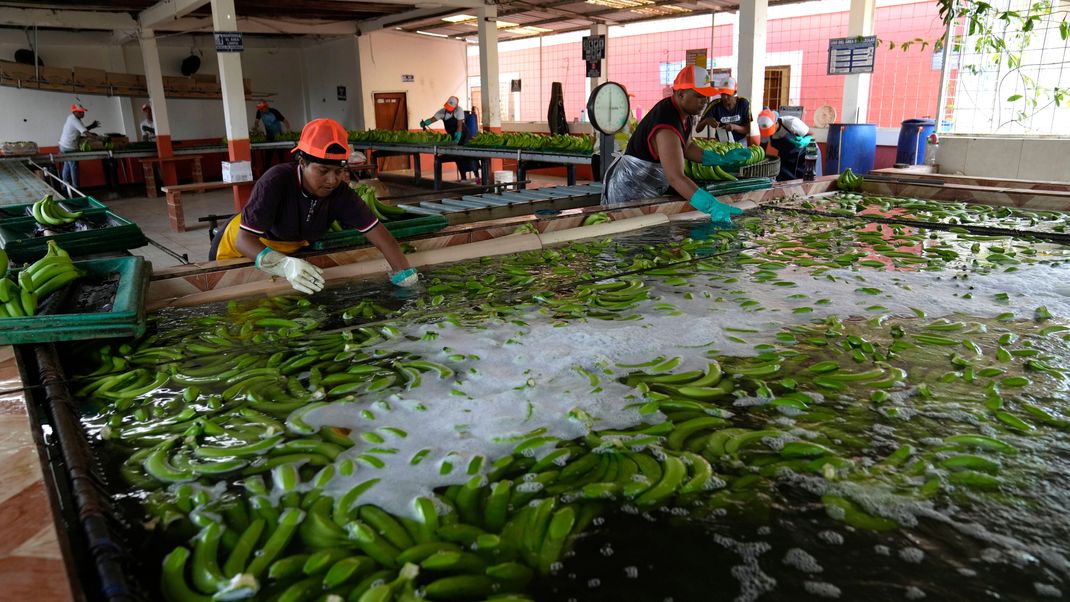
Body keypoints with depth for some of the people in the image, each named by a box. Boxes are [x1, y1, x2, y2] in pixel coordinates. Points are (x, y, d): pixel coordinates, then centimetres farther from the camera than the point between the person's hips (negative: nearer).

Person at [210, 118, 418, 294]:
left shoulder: (340, 193, -26)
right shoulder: (275, 182, -39)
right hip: (241, 249, -4)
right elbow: (244, 239, -43)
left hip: (291, 250, 4)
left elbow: (376, 230, -27)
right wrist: (285, 264, -61)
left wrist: (404, 273, -38)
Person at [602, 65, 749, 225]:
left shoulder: (684, 113, -1)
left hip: (650, 190, 10)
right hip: (629, 193, -10)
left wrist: (723, 158, 6)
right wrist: (712, 207, -49)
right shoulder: (668, 128, -33)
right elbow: (676, 177, -42)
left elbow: (687, 147, 16)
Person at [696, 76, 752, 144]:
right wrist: (706, 121, -32)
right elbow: (698, 129, -12)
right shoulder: (715, 104, -11)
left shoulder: (743, 103, -9)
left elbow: (748, 129, -6)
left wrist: (734, 127, -25)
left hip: (740, 142, 0)